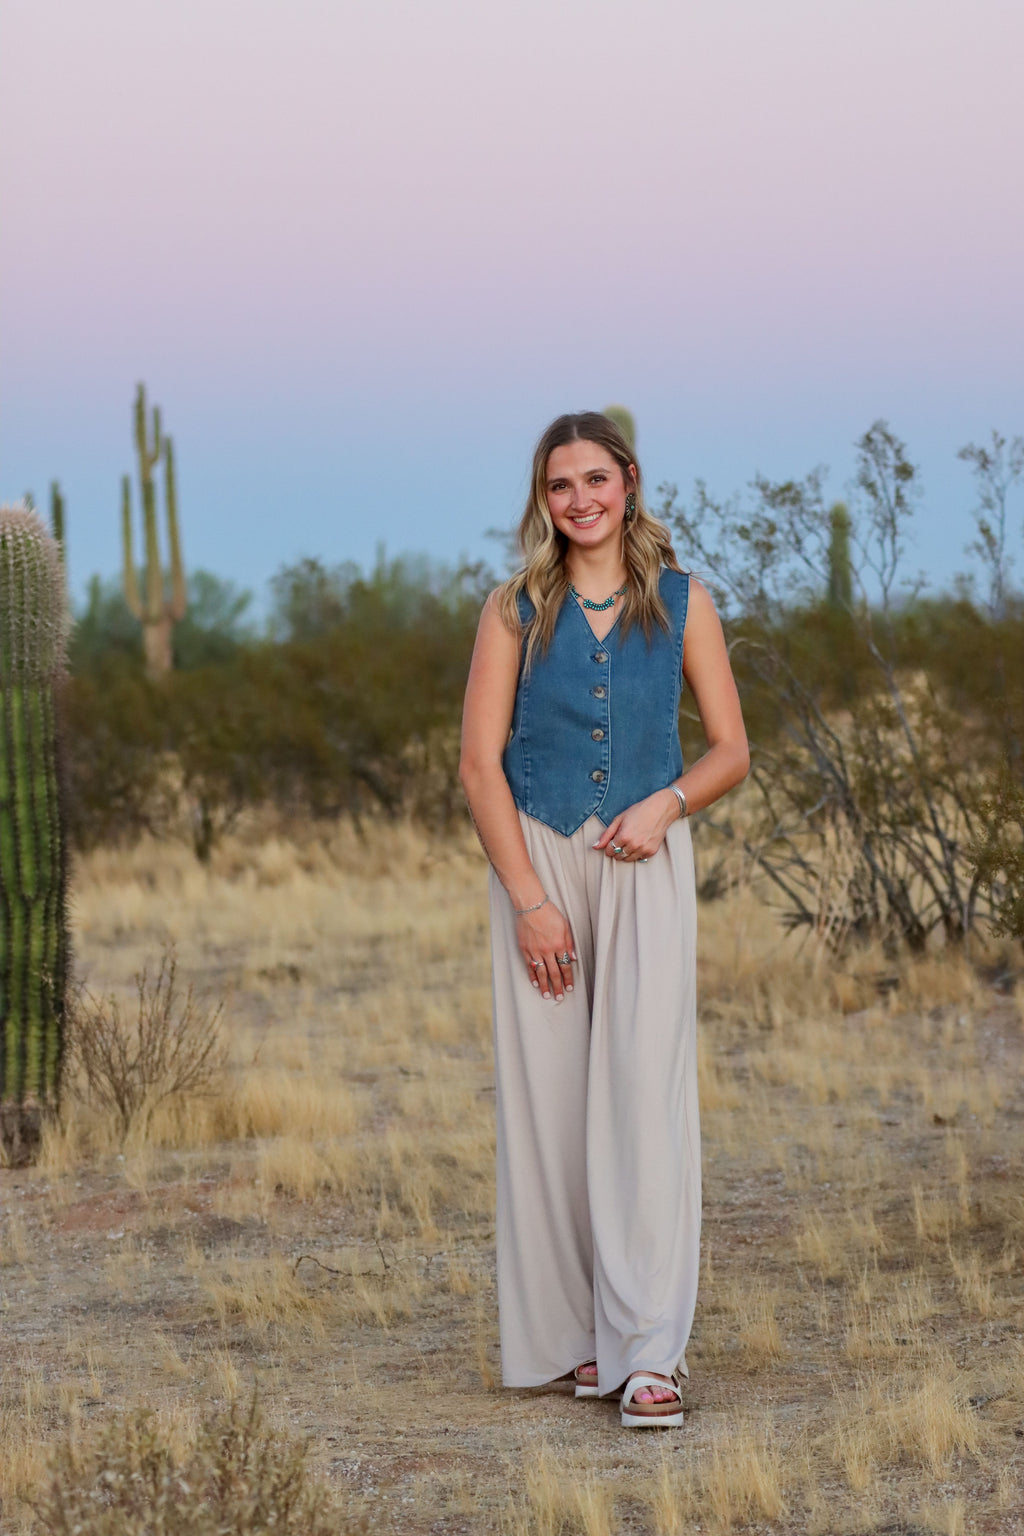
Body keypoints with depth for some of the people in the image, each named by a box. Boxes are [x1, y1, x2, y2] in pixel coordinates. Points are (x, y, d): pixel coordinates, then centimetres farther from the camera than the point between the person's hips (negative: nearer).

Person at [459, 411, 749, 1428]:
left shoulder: (681, 604, 5)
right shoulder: (516, 609, 3)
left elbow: (731, 749, 8)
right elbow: (479, 763, -2)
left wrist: (667, 802, -12)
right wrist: (529, 899, -9)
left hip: (646, 864, -1)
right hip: (536, 856, 1)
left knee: (645, 1088, -11)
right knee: (547, 1095, 0)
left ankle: (648, 1351, -13)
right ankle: (571, 1335, 11)